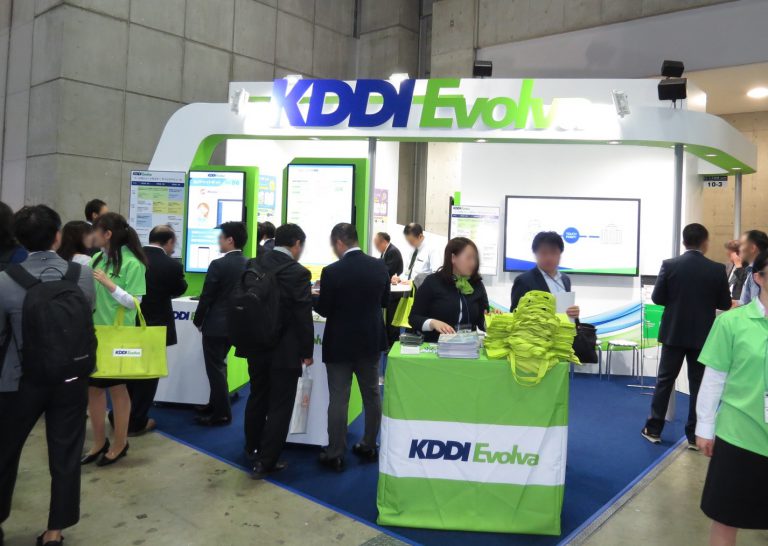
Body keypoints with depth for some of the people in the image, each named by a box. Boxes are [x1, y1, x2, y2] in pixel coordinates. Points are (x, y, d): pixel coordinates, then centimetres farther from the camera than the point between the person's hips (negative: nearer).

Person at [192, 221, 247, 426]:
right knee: (219, 366, 22)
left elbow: (206, 298, -14)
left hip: (215, 325, -7)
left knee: (215, 369, 4)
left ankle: (221, 414, 11)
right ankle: (216, 405, 32)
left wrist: (198, 321, 0)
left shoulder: (218, 264, -18)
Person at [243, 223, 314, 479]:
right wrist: (307, 351, -6)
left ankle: (252, 449, 38)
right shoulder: (298, 272, -16)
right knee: (279, 406, 5)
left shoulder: (253, 265, 1)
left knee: (257, 399, 22)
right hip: (285, 350, -6)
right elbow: (304, 316, -16)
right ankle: (266, 461, 11)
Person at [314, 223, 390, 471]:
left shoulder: (332, 271, -17)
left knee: (338, 399, 4)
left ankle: (335, 455, 12)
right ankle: (369, 446, 28)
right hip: (371, 340, 5)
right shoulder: (379, 266, -4)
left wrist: (316, 298, 10)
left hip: (340, 344, -4)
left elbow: (323, 310, -10)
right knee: (372, 395, 16)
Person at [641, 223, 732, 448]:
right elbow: (725, 304, -1)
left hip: (674, 333, 0)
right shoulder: (717, 269, -8)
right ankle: (694, 436, 14)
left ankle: (653, 429, 15)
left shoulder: (669, 265, -9)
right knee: (698, 385, 8)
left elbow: (657, 298, -6)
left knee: (665, 380, 10)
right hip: (702, 335, 0)